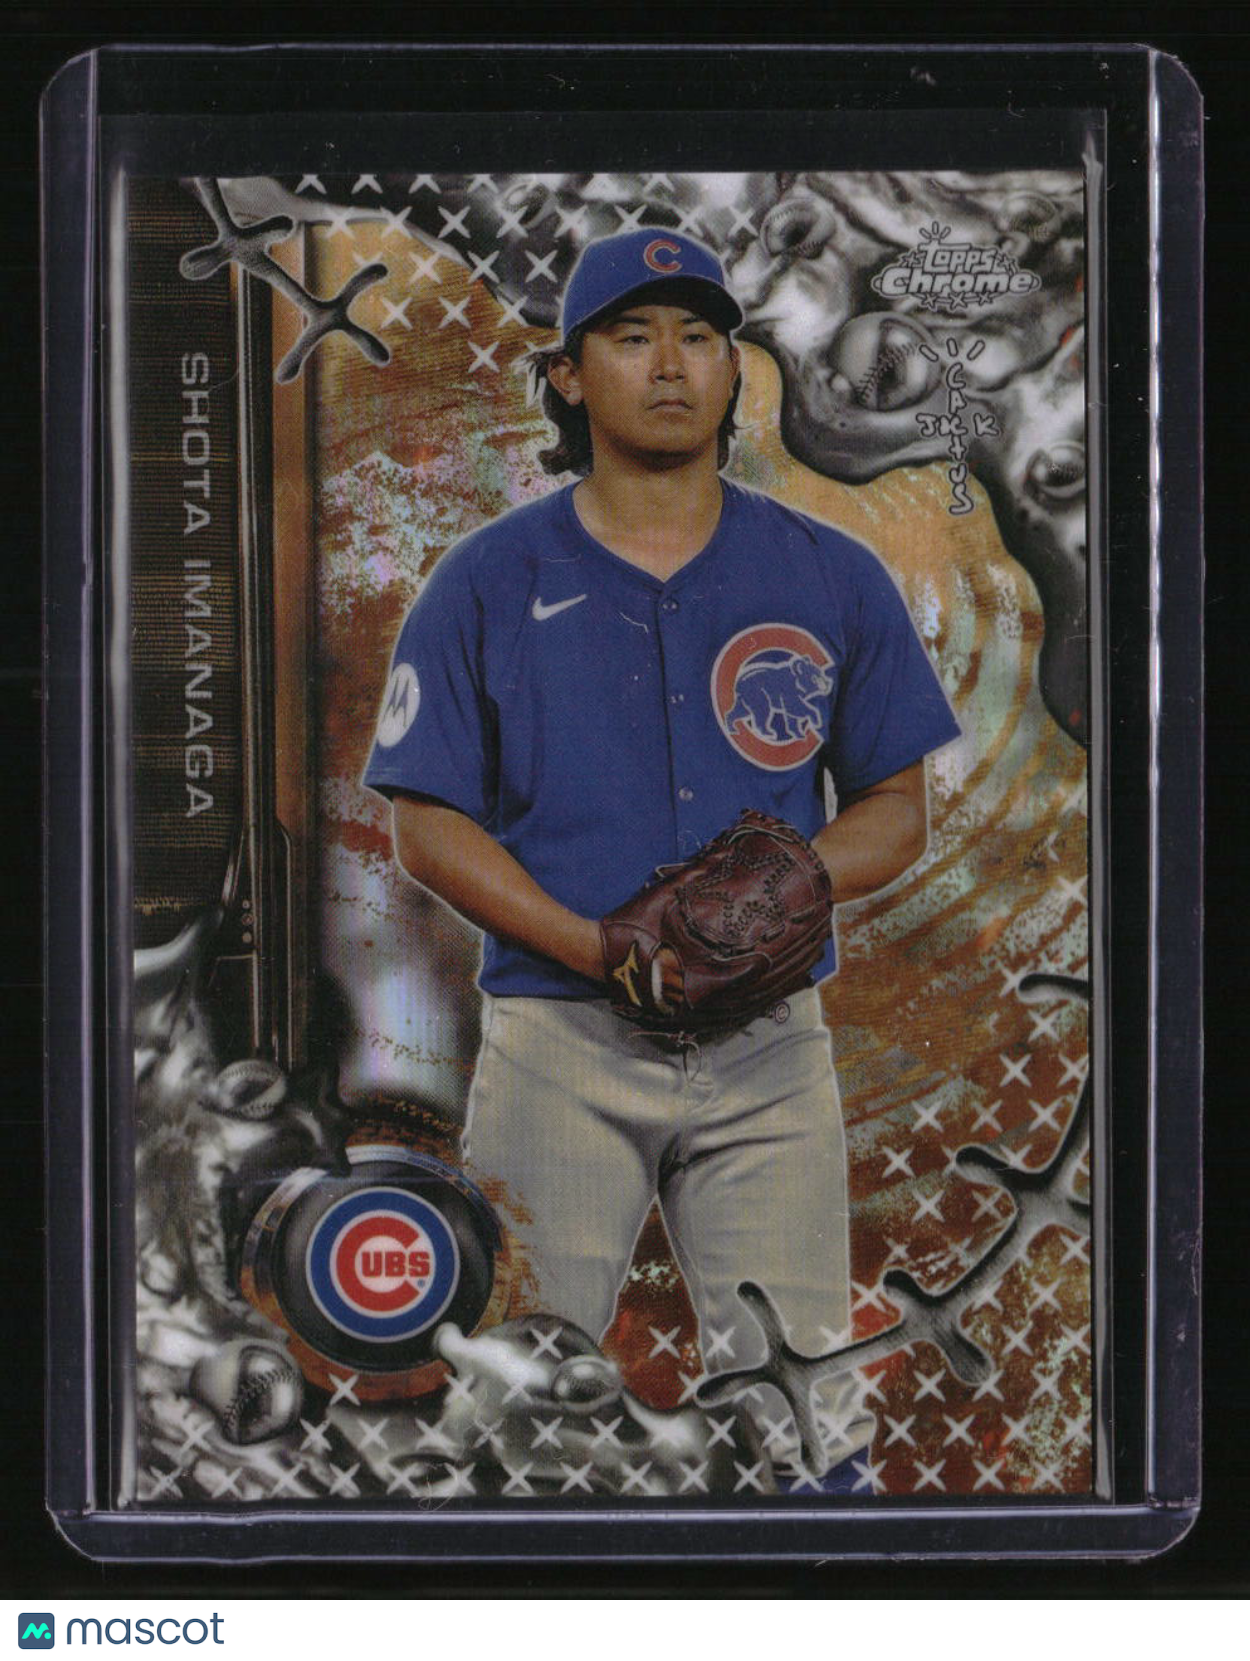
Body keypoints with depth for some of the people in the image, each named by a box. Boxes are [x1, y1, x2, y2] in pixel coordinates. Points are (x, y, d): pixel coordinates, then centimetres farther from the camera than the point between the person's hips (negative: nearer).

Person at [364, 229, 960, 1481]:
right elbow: (430, 824, 2)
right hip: (558, 1047, -1)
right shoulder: (489, 583, 4)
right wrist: (594, 943, -13)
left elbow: (897, 809, 12)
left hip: (769, 1052, 1)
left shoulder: (833, 580, 9)